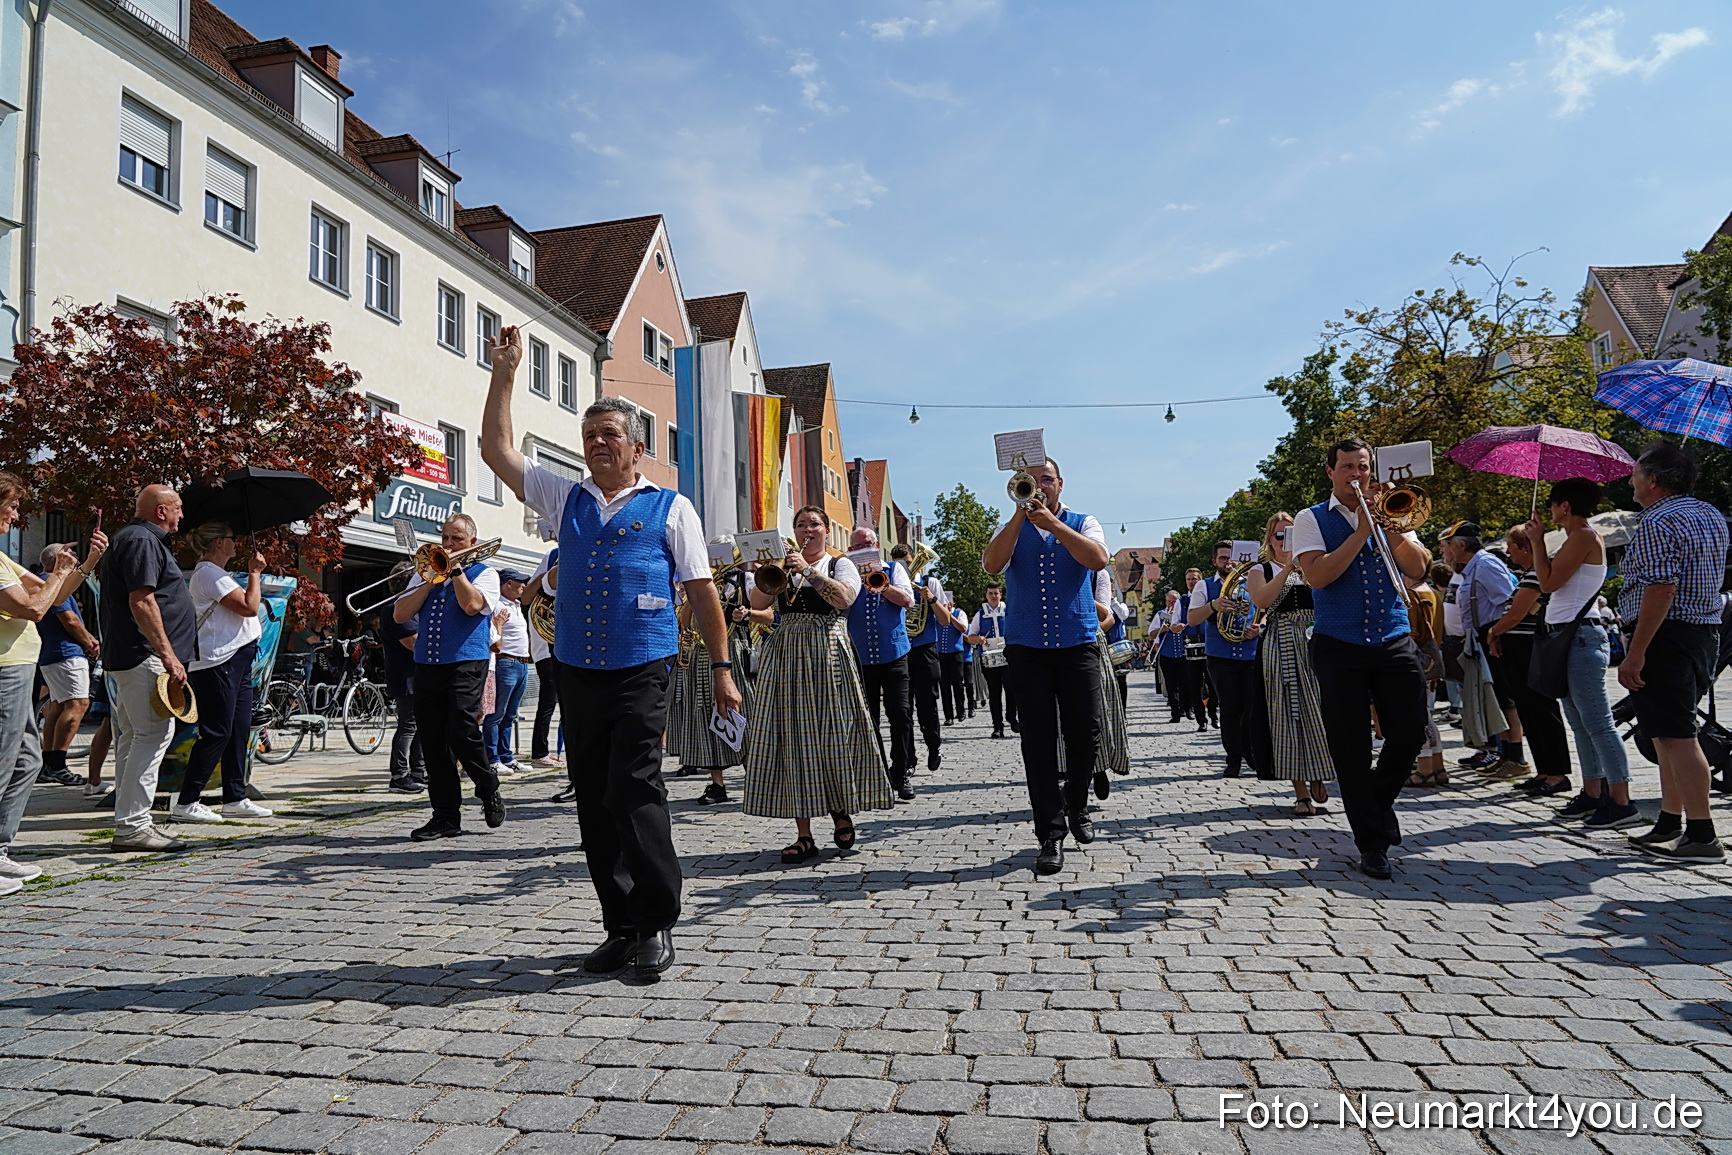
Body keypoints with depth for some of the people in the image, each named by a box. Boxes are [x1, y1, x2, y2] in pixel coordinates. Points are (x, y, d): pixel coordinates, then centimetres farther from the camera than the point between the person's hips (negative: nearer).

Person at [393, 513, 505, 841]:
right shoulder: (425, 573, 20)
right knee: (432, 742, 2)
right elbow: (400, 615, 9)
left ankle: (489, 790, 7)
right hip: (426, 667, 5)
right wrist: (430, 581, 0)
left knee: (462, 734, -17)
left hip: (466, 664, -5)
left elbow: (472, 605, -13)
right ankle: (445, 817, 9)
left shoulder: (485, 573, 8)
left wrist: (455, 568, -4)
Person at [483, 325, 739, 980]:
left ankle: (656, 925, 1)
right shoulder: (566, 499, 17)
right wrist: (504, 371, 12)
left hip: (641, 673, -5)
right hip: (577, 674, 5)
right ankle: (621, 927, 16)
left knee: (634, 791, -12)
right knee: (593, 802, 6)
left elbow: (701, 590, 3)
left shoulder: (670, 507, 6)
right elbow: (497, 449, 16)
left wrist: (721, 667, -1)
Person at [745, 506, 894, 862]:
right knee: (792, 738, -3)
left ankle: (841, 811, 21)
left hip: (828, 654, -2)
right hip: (785, 655, 2)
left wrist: (808, 569, -12)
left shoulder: (841, 564, 9)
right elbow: (757, 603, 4)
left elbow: (844, 598, -11)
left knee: (832, 736, -4)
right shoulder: (781, 566, 17)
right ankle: (804, 836, 2)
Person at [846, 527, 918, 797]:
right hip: (860, 657, 2)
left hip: (893, 654, -1)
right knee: (866, 719, 5)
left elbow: (906, 600, -7)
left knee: (901, 713, -7)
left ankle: (902, 773, 2)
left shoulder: (893, 569, 8)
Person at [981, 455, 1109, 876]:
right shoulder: (1012, 529, 12)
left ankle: (1076, 808, 27)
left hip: (1077, 644, 0)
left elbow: (1098, 559, -11)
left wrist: (1051, 522, -16)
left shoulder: (1082, 523, 11)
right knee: (1038, 740, -3)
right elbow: (991, 565, -9)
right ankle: (1050, 834, 1)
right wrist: (1021, 514, -13)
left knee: (1085, 733, 0)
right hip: (1026, 647, 0)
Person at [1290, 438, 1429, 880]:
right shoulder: (1312, 519, 4)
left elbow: (1417, 569, 4)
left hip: (1395, 641, 3)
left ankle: (1378, 804, 28)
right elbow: (1316, 576, -11)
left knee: (1410, 732, 0)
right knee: (1351, 747, 0)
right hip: (1339, 647, -3)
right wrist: (1360, 534, -12)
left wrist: (1392, 529, -8)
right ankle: (1372, 842, 11)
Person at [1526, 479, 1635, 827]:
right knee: (1580, 721, 13)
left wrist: (1537, 541, -7)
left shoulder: (1584, 537, -12)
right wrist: (1538, 542, 14)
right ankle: (1592, 793, 20)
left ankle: (1621, 801, -7)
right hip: (1569, 636, 11)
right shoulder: (1578, 538, 19)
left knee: (1597, 722, -10)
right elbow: (1551, 581, 15)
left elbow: (1549, 582, -16)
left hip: (1582, 638, -11)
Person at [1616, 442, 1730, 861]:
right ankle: (1669, 825, 22)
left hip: (1667, 637, -10)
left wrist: (1635, 654, -23)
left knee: (1675, 736, -8)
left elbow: (1661, 591, -23)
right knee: (1670, 732, 15)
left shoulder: (1656, 523, -15)